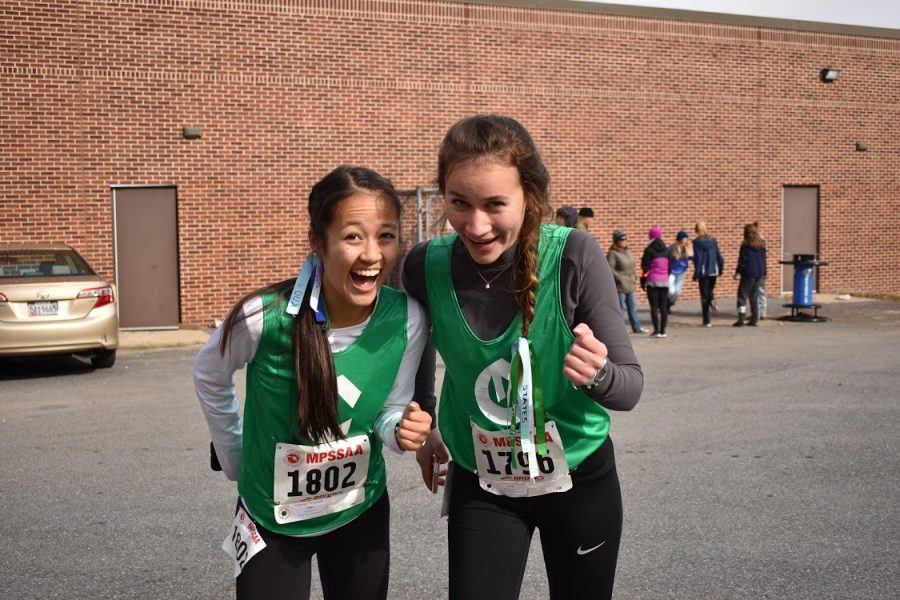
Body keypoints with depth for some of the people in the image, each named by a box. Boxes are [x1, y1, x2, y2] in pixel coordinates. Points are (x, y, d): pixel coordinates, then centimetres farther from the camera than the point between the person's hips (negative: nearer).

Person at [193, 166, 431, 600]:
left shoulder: (407, 319, -19)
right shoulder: (264, 317, -27)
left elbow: (390, 413, -4)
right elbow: (209, 377, -5)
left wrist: (403, 429, -26)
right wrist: (235, 460, 4)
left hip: (362, 512, 3)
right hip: (272, 520, -2)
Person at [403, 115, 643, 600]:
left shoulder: (575, 257, -24)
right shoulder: (426, 267, -17)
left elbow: (630, 384, -19)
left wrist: (597, 375, -40)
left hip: (579, 478, 0)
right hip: (480, 484, 1)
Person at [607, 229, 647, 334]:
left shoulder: (627, 251, 12)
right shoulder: (612, 253, -14)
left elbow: (632, 265, 22)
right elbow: (610, 269, -20)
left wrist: (635, 276, 8)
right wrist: (620, 279, -19)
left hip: (630, 286, 8)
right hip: (619, 286, -8)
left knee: (633, 307, 14)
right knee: (620, 308, -4)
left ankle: (636, 327, 23)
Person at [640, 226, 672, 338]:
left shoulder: (649, 250, -7)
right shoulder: (666, 250, 8)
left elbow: (645, 267, -8)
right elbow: (670, 267, 13)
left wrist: (643, 280, 0)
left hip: (652, 281, -4)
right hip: (664, 281, 4)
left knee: (654, 306, -2)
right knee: (663, 307, 6)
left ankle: (657, 330, -5)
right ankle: (663, 331, 6)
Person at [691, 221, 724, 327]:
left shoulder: (697, 242, -8)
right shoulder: (713, 240, 5)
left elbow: (697, 258, -11)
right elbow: (718, 255, 7)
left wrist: (696, 274, -7)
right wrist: (721, 268, 18)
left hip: (703, 272, -4)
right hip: (714, 271, 4)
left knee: (704, 295, 3)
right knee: (710, 290, 23)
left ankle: (707, 321, 2)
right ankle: (712, 300, -11)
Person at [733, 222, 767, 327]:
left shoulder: (746, 245, -10)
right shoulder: (761, 245, 9)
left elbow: (742, 260, -9)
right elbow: (764, 259, 14)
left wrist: (738, 271, 0)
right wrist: (764, 272, 20)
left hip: (748, 273, -6)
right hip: (759, 273, 6)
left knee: (742, 296, -4)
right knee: (754, 297, 12)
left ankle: (740, 319, -12)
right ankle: (754, 319, 12)